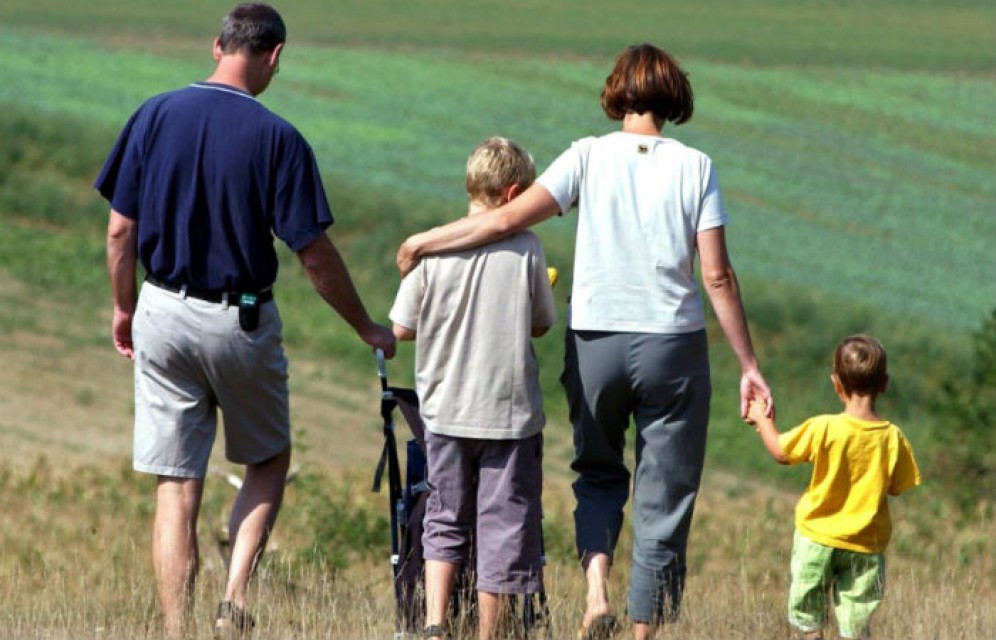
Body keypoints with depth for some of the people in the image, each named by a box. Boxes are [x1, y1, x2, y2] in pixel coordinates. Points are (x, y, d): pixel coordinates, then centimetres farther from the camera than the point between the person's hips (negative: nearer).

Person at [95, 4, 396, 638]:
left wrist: (125, 309, 16)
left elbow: (120, 231, 0)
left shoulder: (155, 115, -3)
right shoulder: (277, 138, -11)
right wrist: (368, 330, 4)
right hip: (241, 322, -2)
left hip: (163, 315, 2)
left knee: (176, 488, 6)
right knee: (269, 461, 19)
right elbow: (316, 255, -8)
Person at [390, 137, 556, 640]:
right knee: (503, 524, 7)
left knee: (445, 522, 16)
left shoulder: (432, 248, -6)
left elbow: (401, 328, -2)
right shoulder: (526, 249, -8)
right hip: (510, 412, -2)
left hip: (446, 410, 2)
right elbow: (541, 325, 3)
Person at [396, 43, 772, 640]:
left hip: (595, 343, 1)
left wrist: (424, 242, 3)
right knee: (663, 498, 8)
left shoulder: (591, 155, -2)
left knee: (598, 474, 21)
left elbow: (509, 219, -9)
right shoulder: (694, 166, -2)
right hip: (673, 345, -1)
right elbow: (717, 276, -6)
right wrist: (749, 364, 0)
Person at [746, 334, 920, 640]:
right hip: (866, 546, 2)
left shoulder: (823, 429, -17)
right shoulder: (893, 439, -10)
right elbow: (897, 488, 1)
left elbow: (781, 452, -4)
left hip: (817, 538, -2)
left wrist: (762, 420, 12)